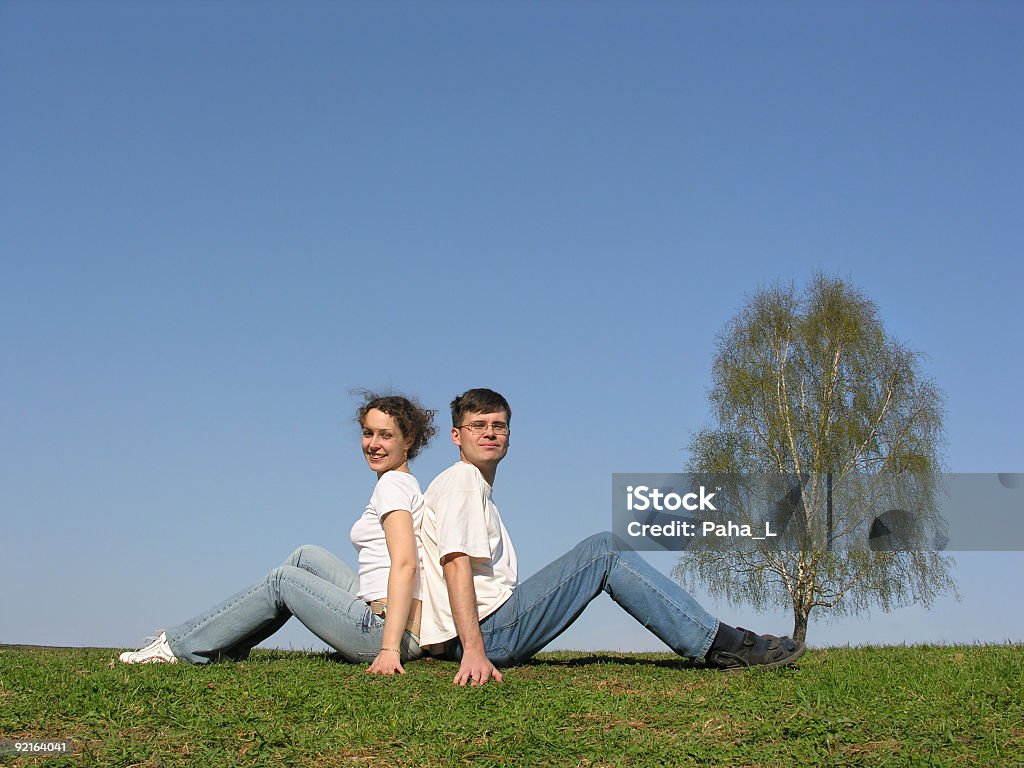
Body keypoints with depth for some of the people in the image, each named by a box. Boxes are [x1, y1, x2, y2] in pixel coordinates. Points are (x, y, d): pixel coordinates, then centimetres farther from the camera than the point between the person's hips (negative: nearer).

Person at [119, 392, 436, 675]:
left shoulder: (392, 483, -10)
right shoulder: (404, 484, 20)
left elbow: (405, 565, -22)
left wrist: (389, 648, -29)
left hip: (390, 628, -9)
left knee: (281, 581, 5)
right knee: (306, 557, 18)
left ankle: (178, 646, 16)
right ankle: (226, 645, 25)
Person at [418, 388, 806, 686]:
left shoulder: (477, 487, 25)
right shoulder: (462, 479, -6)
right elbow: (456, 564, -20)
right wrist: (474, 652, -29)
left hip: (489, 632, 10)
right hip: (487, 631, -10)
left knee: (602, 548, 10)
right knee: (605, 552, -10)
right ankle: (724, 644, -12)